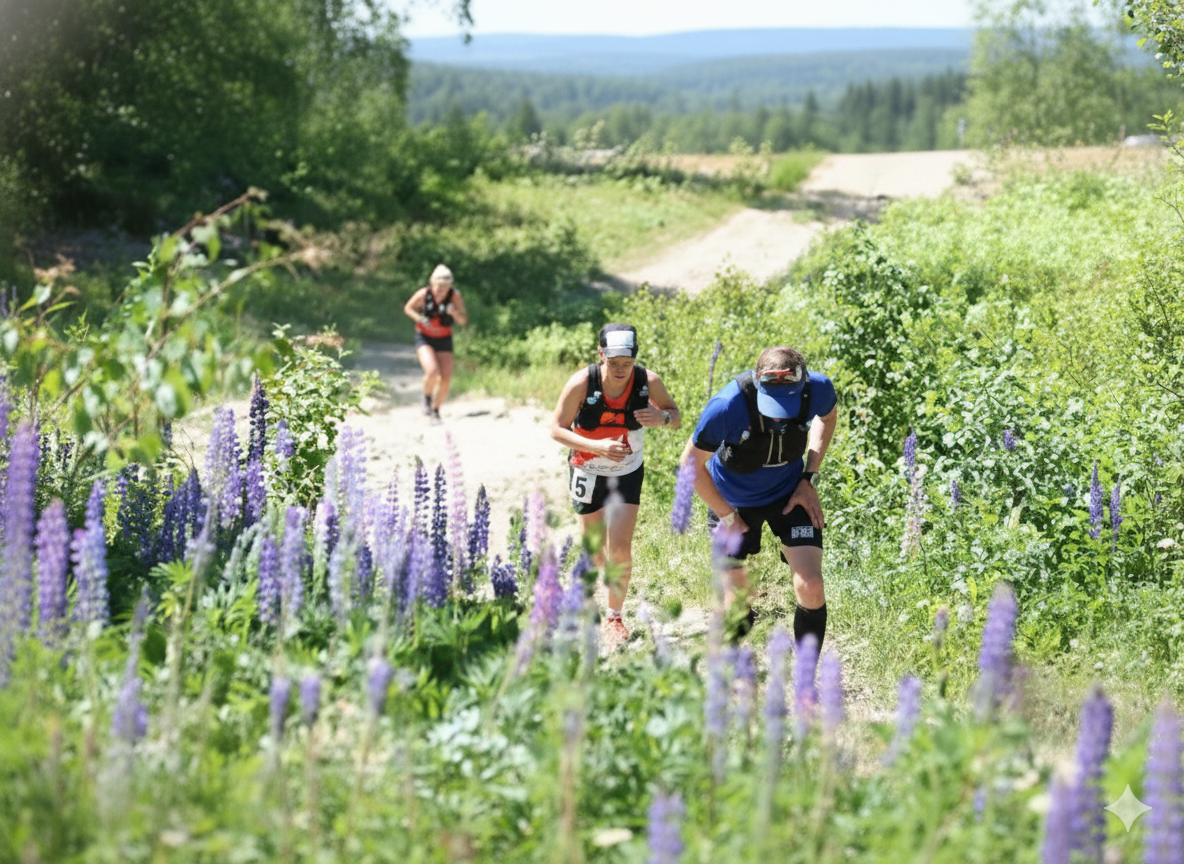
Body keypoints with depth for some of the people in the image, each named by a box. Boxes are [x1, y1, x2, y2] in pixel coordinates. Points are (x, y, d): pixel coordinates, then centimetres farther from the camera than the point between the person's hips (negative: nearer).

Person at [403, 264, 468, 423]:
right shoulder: (423, 294, -18)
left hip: (444, 339, 2)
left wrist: (454, 312, -35)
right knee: (432, 372, -26)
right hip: (424, 338, -2)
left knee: (446, 380, -5)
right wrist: (419, 318, -19)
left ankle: (435, 411, 19)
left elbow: (463, 321, -15)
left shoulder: (455, 296, -16)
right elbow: (408, 308, 0)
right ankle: (427, 397, 6)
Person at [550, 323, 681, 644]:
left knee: (621, 548, -7)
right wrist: (596, 446, -32)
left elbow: (676, 417, -4)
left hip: (627, 473, 1)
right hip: (587, 472, -1)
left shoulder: (648, 381, -20)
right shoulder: (581, 383, -25)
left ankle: (615, 616, 13)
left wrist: (662, 417, -29)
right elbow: (557, 428, -17)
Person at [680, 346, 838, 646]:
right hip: (733, 502, -1)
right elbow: (692, 463, -17)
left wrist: (809, 478, -4)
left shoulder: (818, 389, -26)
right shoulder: (726, 406, -35)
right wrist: (727, 516, -10)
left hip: (789, 494, 2)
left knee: (811, 588, -15)